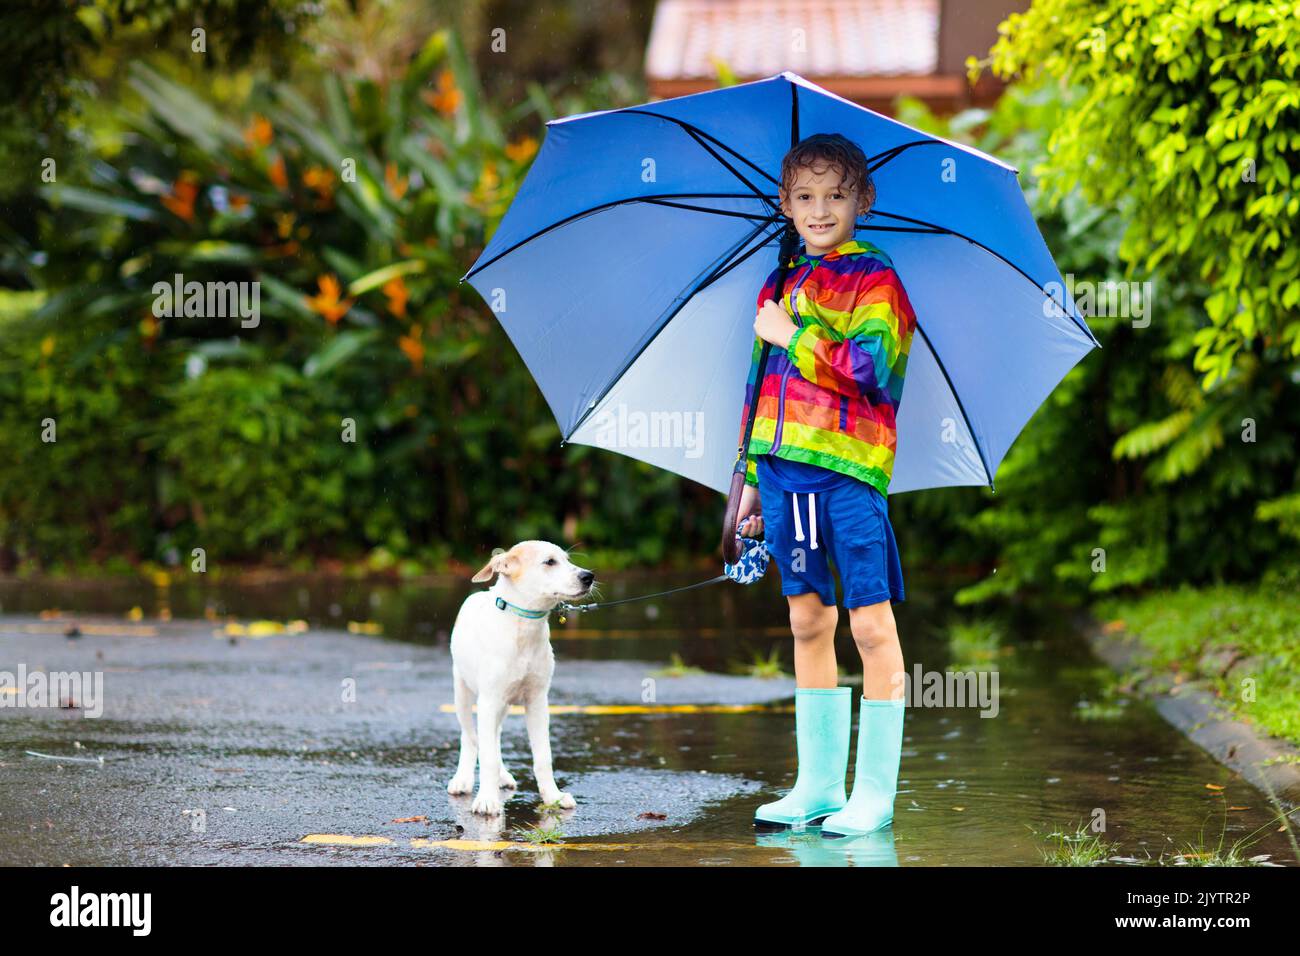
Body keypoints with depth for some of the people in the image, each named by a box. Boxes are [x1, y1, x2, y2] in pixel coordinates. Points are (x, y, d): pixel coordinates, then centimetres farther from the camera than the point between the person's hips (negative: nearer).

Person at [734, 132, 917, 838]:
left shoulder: (875, 280, -2)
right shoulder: (779, 288, 17)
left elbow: (871, 369, -16)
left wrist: (792, 337, -8)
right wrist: (752, 478, 18)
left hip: (849, 467, -6)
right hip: (784, 468, 6)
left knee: (871, 624, -4)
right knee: (808, 622, 9)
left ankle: (874, 793, -2)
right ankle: (817, 786, 14)